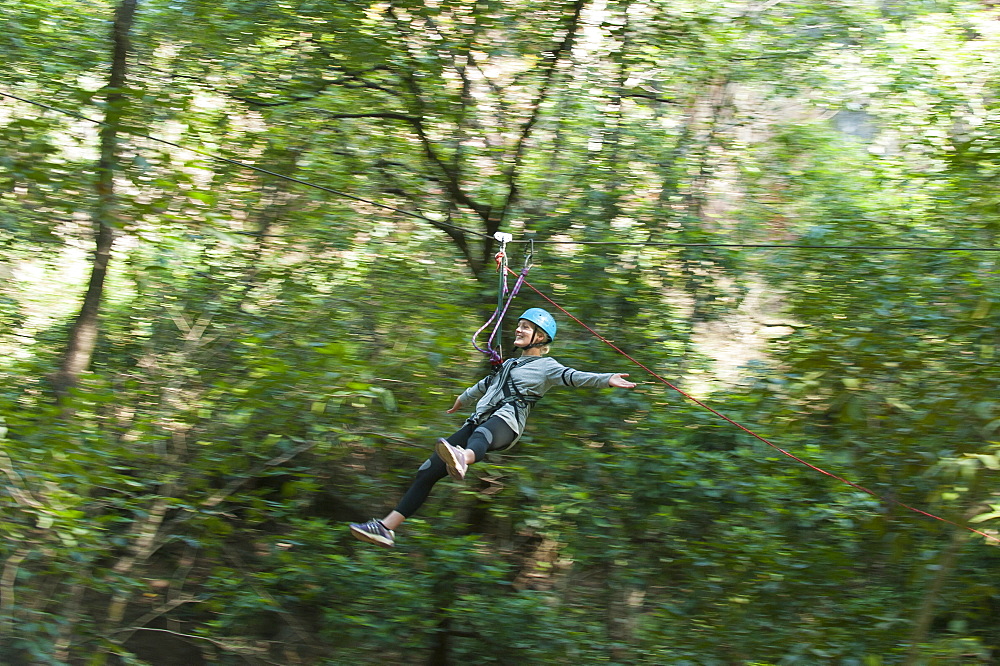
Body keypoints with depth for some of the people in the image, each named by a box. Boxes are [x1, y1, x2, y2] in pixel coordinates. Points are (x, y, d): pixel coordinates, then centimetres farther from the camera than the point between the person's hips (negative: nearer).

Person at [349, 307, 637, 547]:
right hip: (479, 422, 8)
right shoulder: (508, 365, 35)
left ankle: (462, 460, -83)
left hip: (506, 421, -8)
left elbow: (574, 377, -4)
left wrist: (606, 379, -21)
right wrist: (463, 399, 68)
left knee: (483, 432, -46)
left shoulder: (546, 366, 12)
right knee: (429, 470, -5)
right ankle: (386, 527, -9)